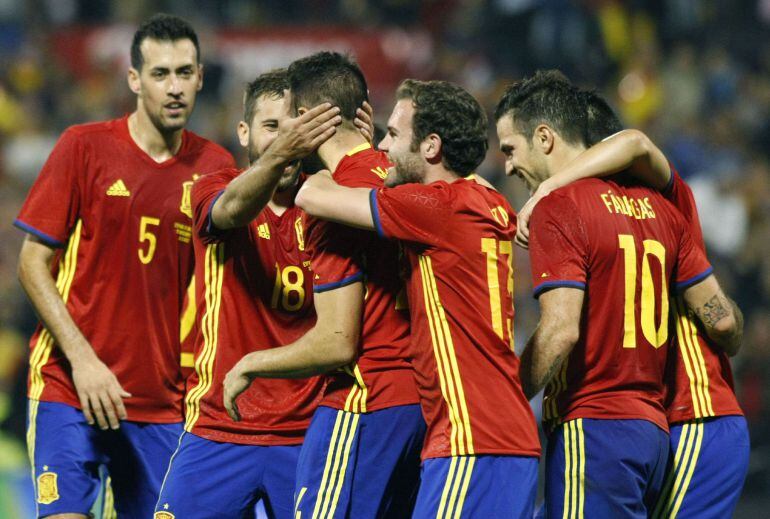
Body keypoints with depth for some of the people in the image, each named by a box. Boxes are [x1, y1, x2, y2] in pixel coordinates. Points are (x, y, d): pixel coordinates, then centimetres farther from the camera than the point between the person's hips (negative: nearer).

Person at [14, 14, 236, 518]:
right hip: (69, 387, -3)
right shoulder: (85, 147, -2)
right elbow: (33, 264, -1)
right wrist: (82, 359, -12)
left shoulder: (214, 165, 6)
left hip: (164, 401, 3)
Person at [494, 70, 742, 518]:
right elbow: (722, 319, 15)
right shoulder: (656, 205, 13)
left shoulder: (557, 209, -9)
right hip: (653, 426, 8)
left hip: (591, 427, -8)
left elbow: (560, 331, -20)